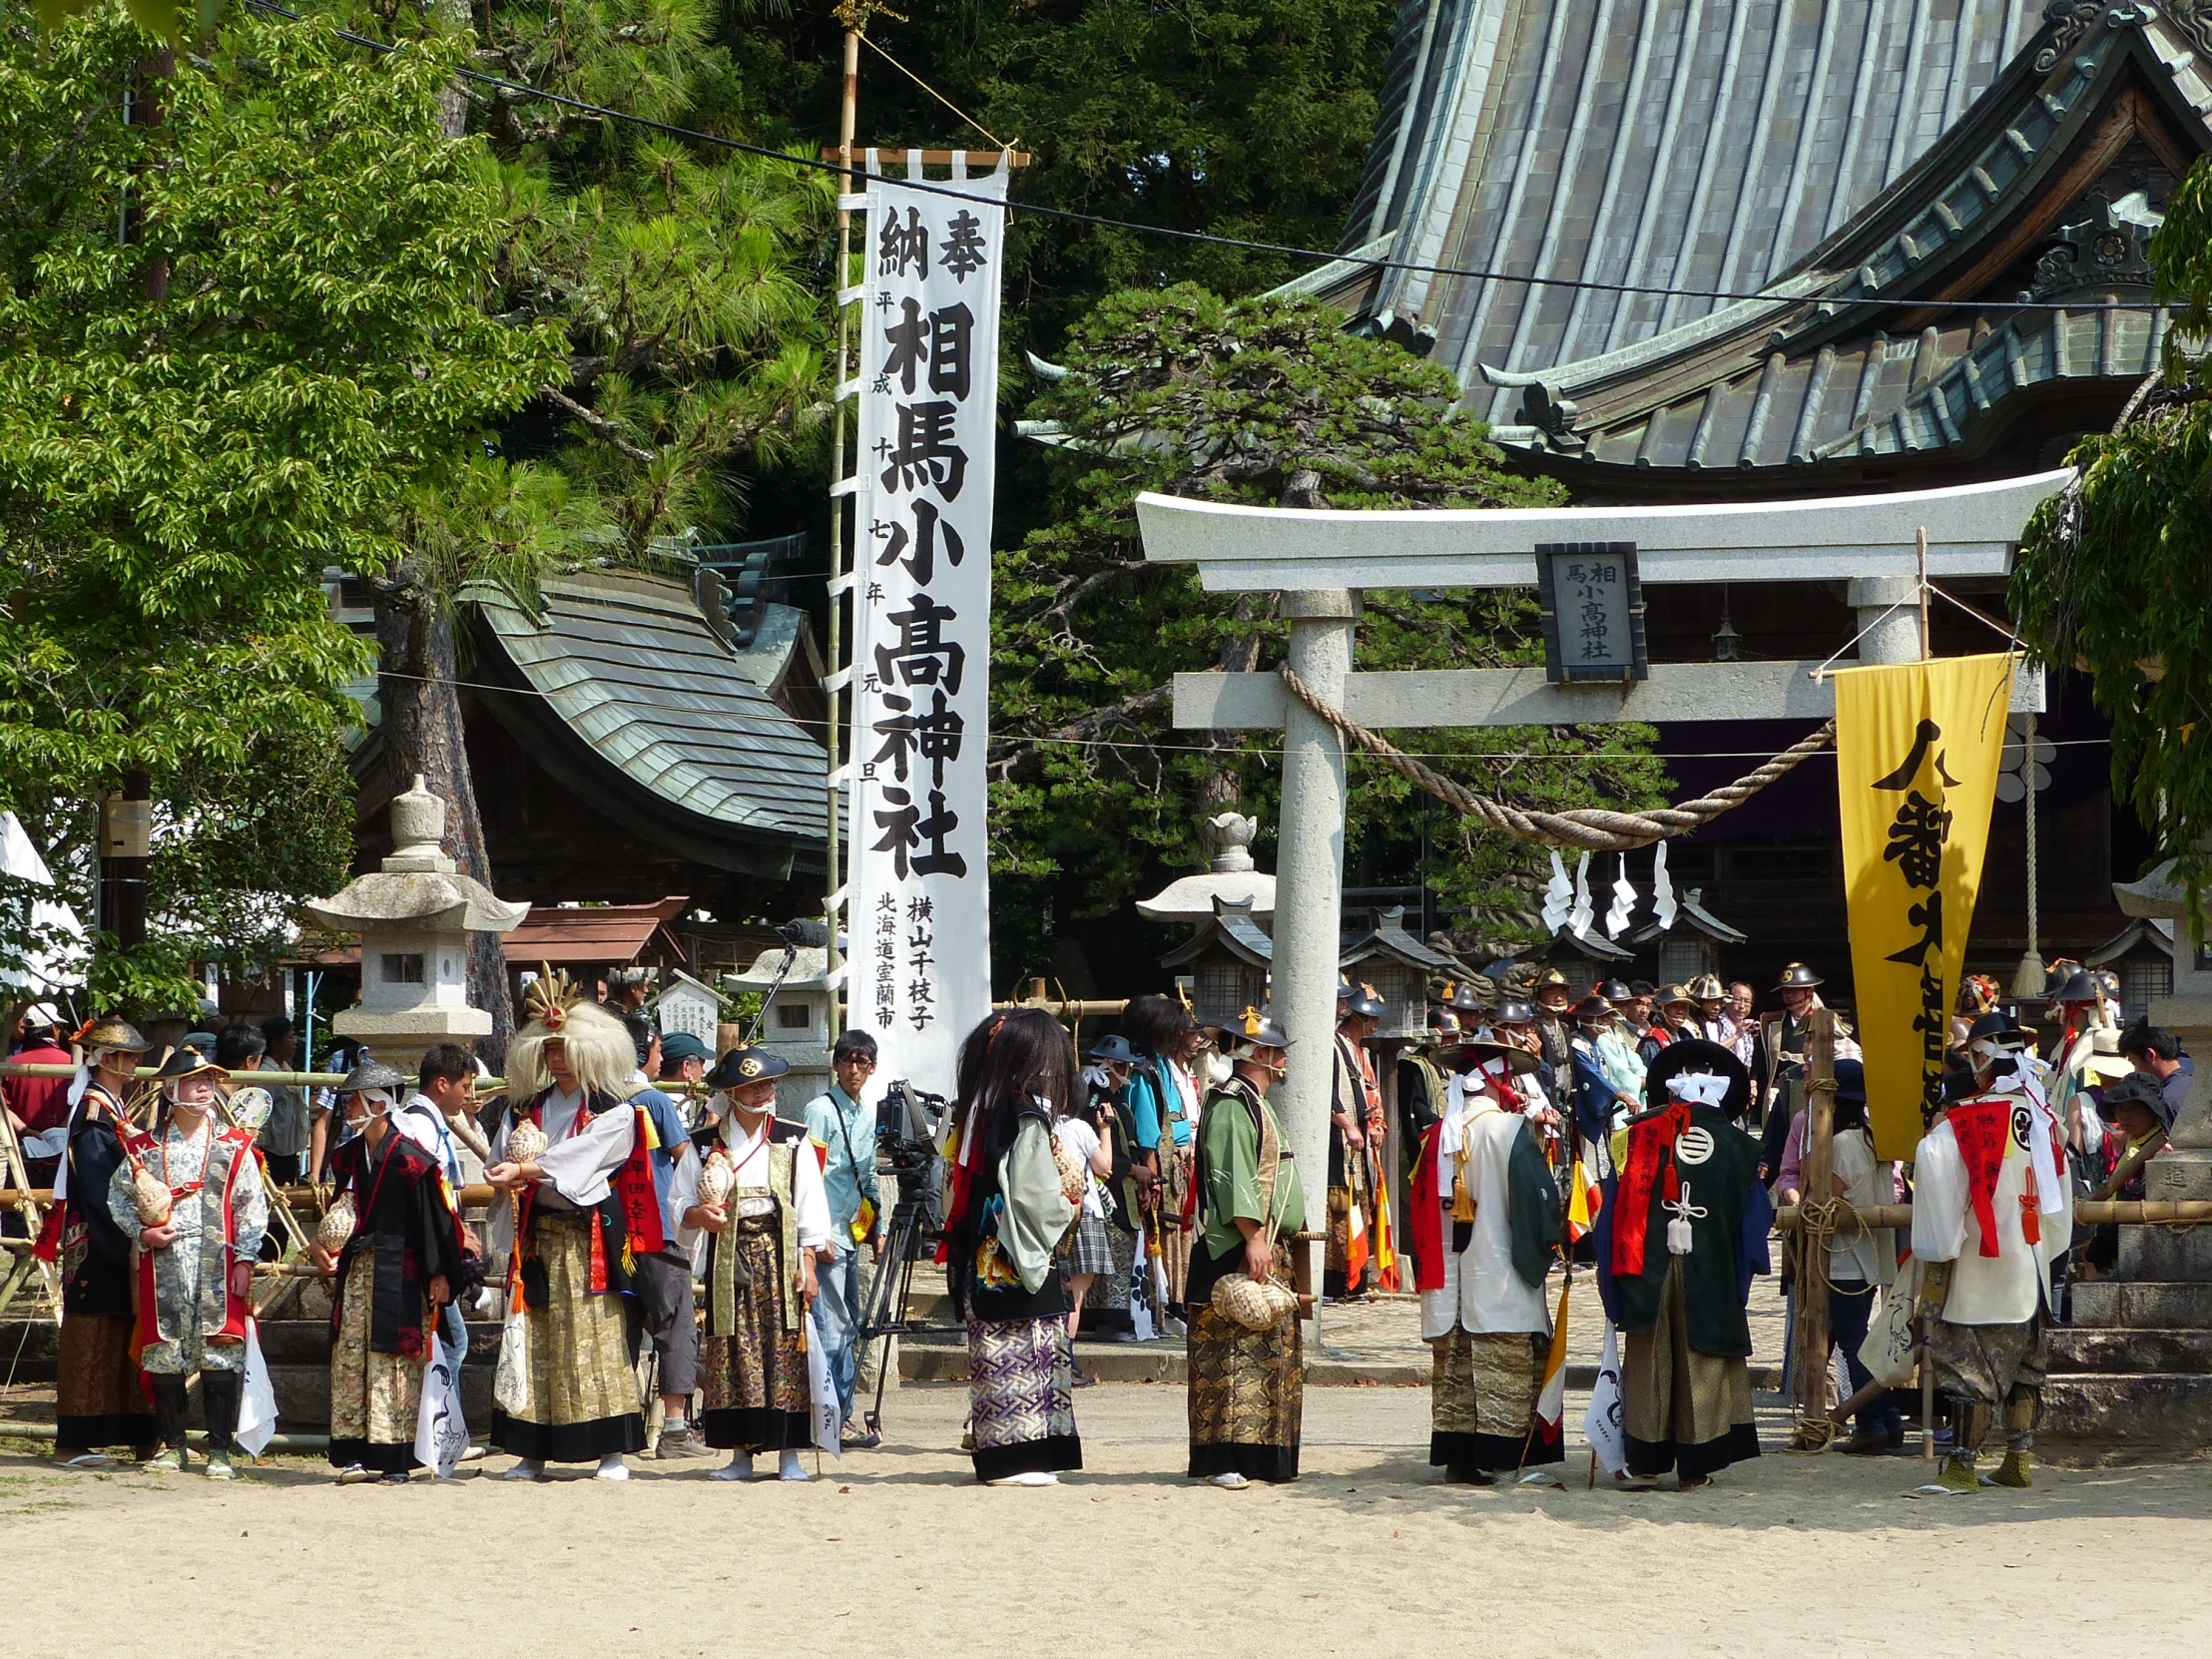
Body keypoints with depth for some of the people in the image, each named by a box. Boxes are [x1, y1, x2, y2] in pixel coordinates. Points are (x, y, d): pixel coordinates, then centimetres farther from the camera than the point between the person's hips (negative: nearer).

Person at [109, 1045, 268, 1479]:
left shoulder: (233, 1147, 3)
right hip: (163, 1268, 2)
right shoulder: (146, 1147, 6)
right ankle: (170, 1445, 16)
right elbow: (119, 1195, 12)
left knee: (219, 1358, -4)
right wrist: (141, 1232, -4)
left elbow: (252, 1207, 2)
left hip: (219, 1268, -1)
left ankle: (219, 1450, 3)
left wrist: (244, 1260, -4)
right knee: (164, 1357, 5)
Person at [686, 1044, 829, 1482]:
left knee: (785, 1351, -4)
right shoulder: (709, 1144, 7)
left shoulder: (794, 1141, 6)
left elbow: (811, 1208, 4)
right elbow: (685, 1204, 8)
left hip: (780, 1257, -1)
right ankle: (740, 1452, 6)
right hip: (730, 1257, 1)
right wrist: (699, 1214, -14)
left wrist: (807, 1263, -3)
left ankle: (789, 1453, 0)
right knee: (734, 1352, 0)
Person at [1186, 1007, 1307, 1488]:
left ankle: (1257, 1456, 14)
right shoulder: (1231, 1106, -12)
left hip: (1267, 1252, 11)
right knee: (1232, 1353, -11)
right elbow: (1232, 1180, -20)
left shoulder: (1254, 1105, 21)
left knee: (1268, 1354, 10)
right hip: (1236, 1254, -11)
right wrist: (1252, 1238, -25)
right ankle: (1220, 1460, -13)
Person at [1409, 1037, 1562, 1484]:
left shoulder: (1438, 1134, 6)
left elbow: (1422, 1201, 12)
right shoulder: (1510, 1130, -10)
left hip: (1448, 1277, 5)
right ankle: (1483, 1455, -6)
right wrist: (1544, 1244, 7)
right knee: (1501, 1367, -2)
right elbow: (1537, 1192, -10)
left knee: (1454, 1368, 8)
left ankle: (1455, 1455, 7)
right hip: (1499, 1277, -5)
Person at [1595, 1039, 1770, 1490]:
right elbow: (1753, 1217, 5)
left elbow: (1615, 1209, -1)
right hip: (1710, 1277, 0)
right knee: (1704, 1364, 6)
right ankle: (1696, 1464, 5)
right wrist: (1741, 1274, 17)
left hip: (1648, 1269, 0)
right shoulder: (1735, 1145, 0)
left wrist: (1613, 1273, 6)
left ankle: (1645, 1460, 9)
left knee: (1648, 1361, 8)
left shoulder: (1638, 1135, -1)